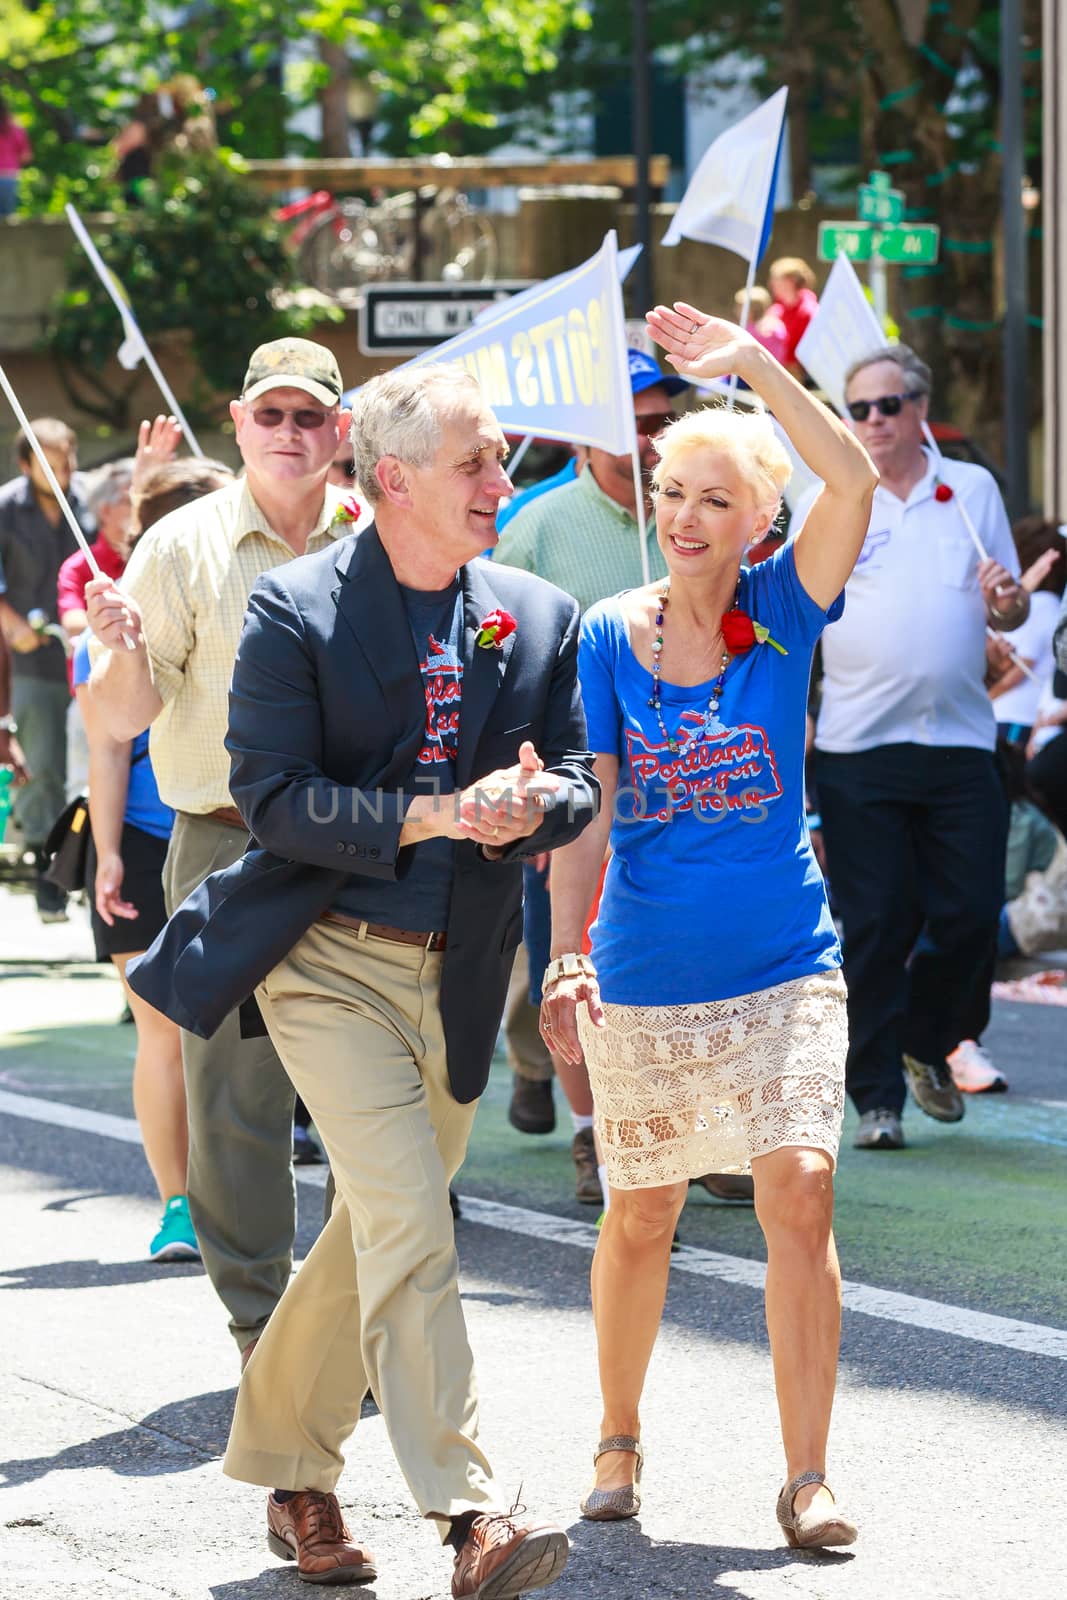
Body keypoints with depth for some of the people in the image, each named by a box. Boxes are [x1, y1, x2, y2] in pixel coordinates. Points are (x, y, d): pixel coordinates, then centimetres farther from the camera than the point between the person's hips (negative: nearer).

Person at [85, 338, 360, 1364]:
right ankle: (264, 1325, 10)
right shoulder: (185, 547, -1)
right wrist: (123, 646, -25)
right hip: (229, 848, -2)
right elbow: (122, 718, -6)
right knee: (237, 1098, -1)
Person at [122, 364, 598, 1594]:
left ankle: (289, 1473, 31)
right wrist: (418, 816, -24)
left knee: (373, 1232, 14)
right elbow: (271, 797, -12)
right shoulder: (297, 608, -8)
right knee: (409, 1225, -16)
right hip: (330, 961, -5)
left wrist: (526, 810, -16)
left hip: (456, 975, 5)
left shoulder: (538, 618, 5)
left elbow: (575, 778, 8)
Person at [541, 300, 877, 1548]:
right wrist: (565, 955, -11)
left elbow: (854, 479, -18)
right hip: (644, 976, 1)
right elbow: (586, 815, -2)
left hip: (784, 965, -1)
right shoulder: (607, 638, -1)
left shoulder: (781, 611, -2)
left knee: (800, 1189, -15)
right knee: (640, 1219, 8)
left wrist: (755, 365, -23)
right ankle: (619, 1440, 30)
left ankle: (806, 1477, -10)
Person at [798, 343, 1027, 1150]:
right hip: (860, 746, -1)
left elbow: (1008, 608, 13)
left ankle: (926, 1042, 27)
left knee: (971, 915, 1)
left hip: (961, 738, 1)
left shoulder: (974, 489, 10)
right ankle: (877, 1098, 7)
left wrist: (1008, 602, -9)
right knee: (873, 928, 0)